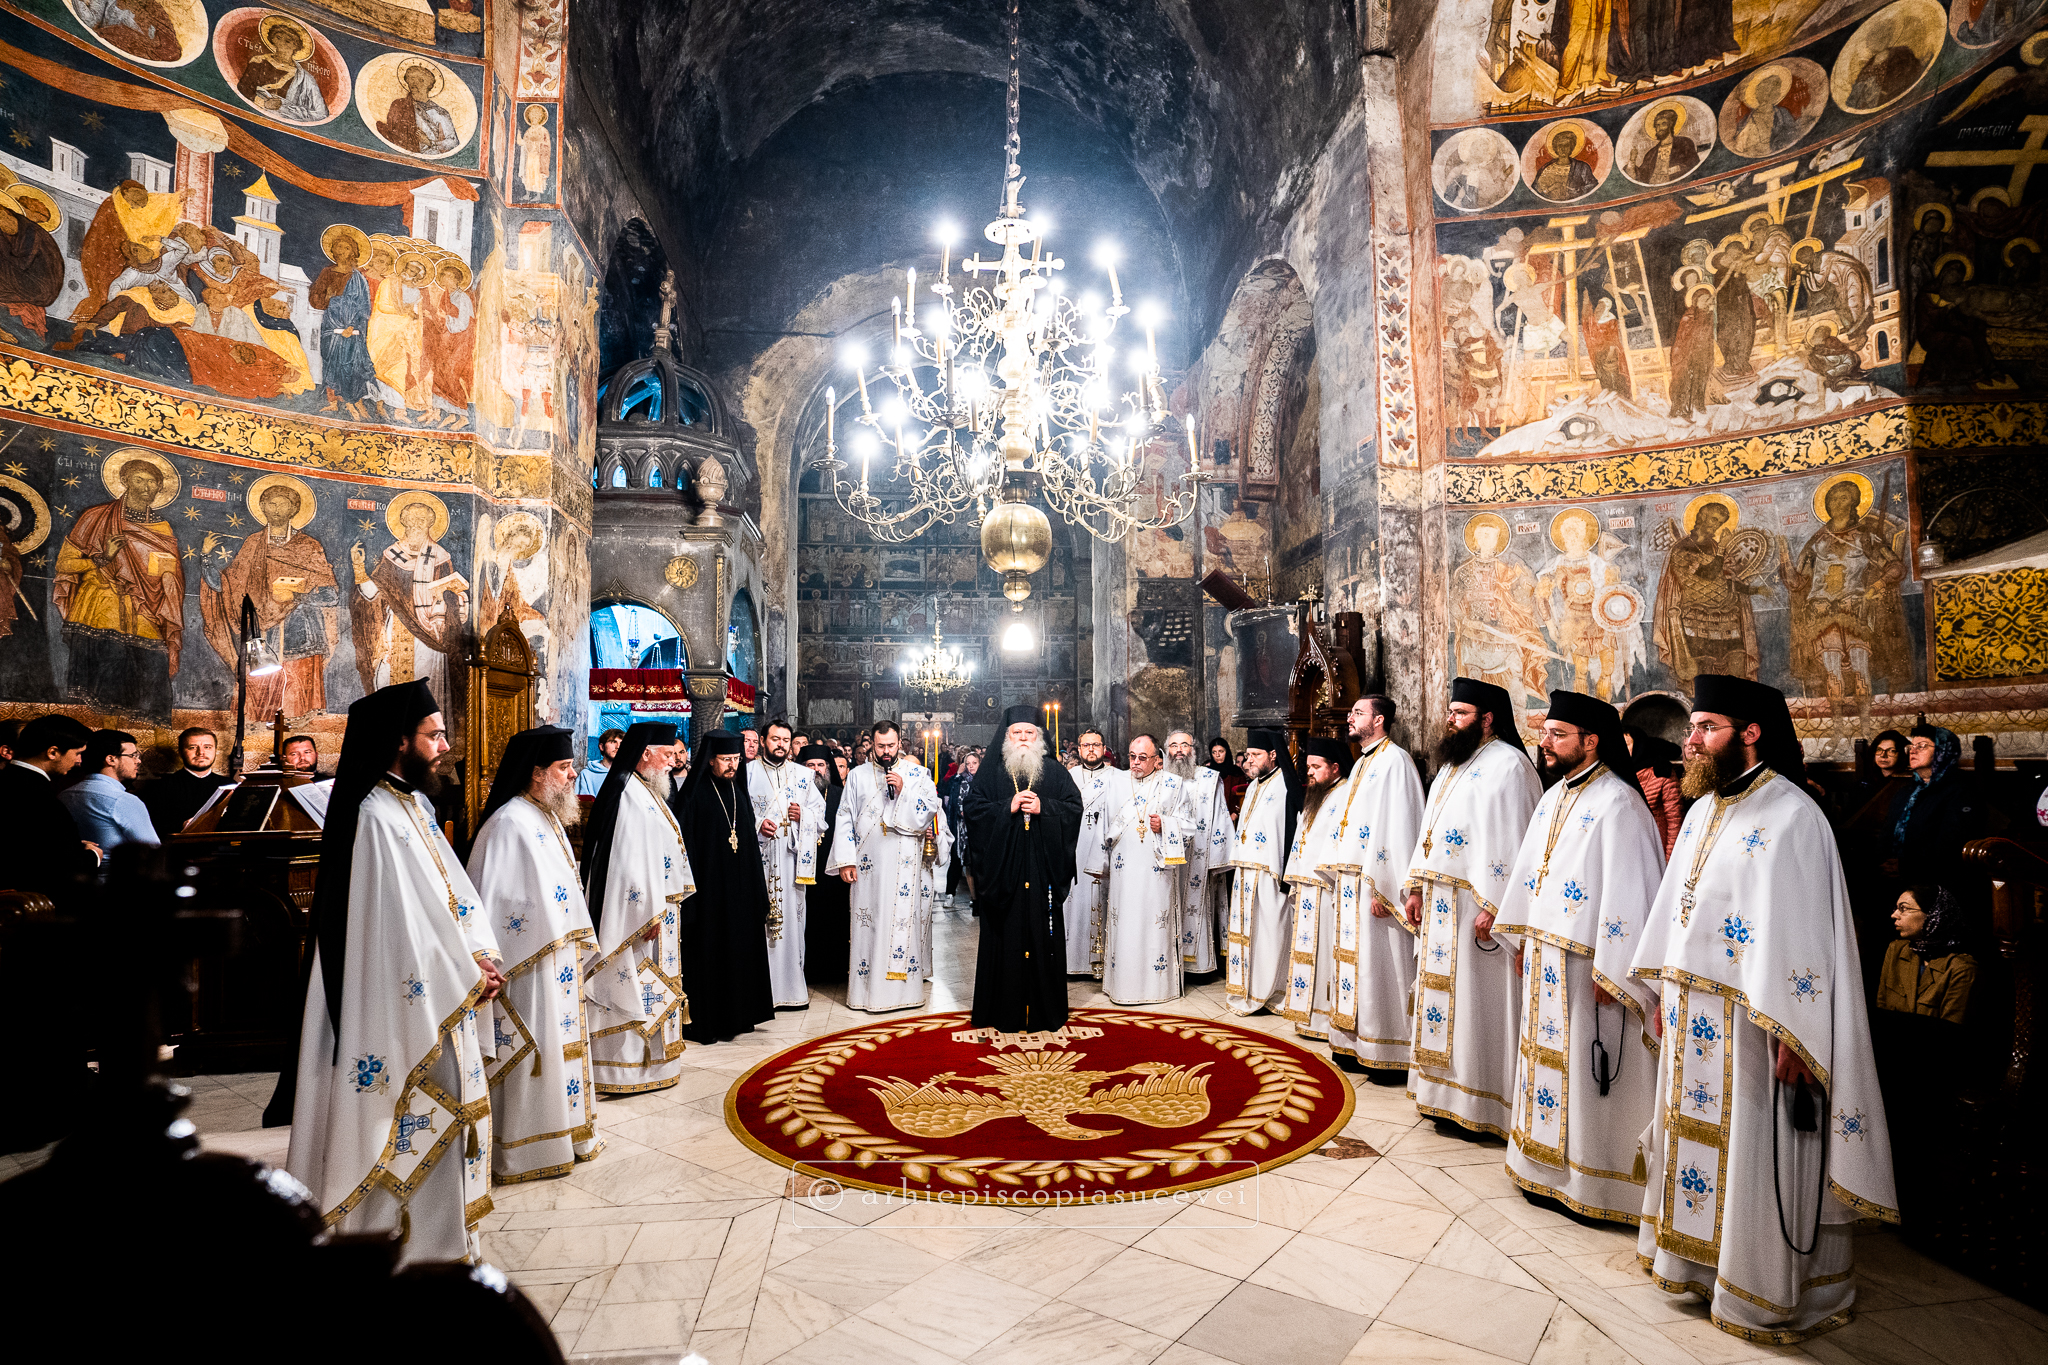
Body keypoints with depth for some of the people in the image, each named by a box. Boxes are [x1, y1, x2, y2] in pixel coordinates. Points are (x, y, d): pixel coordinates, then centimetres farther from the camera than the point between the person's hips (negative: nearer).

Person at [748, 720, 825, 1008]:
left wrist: (803, 815, -5)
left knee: (792, 916, 1)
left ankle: (792, 984, 8)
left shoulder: (802, 774, 13)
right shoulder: (748, 772, 6)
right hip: (758, 855, -2)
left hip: (793, 855, 2)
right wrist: (756, 824, -13)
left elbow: (820, 808, 14)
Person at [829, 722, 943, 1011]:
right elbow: (845, 819, 7)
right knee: (867, 922, 3)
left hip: (904, 863, -1)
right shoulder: (858, 775, 9)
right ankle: (866, 986, 11)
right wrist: (845, 861, -1)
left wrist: (903, 791, -15)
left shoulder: (917, 775, 5)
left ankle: (902, 986, 5)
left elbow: (931, 810, -3)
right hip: (868, 863, 1)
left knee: (903, 920, -3)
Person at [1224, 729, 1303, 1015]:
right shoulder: (1252, 787, 18)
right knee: (1246, 928, 10)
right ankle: (1246, 989, 19)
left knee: (1269, 929, -3)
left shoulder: (1286, 785, -10)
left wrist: (1286, 873, -22)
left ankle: (1266, 992, 6)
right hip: (1245, 871, 9)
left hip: (1269, 871, -8)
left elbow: (1292, 830, -16)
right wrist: (1237, 868, 17)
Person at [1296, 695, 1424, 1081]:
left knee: (1378, 967, -4)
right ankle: (1355, 1047, 20)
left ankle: (1390, 1055, 6)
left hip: (1373, 885, -9)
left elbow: (1397, 826, -19)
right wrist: (1336, 875, 16)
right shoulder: (1361, 764, 18)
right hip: (1347, 882, 9)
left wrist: (1383, 888, -23)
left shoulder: (1395, 760, -11)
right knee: (1353, 961, 12)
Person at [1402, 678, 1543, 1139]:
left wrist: (1492, 905, -23)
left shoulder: (1506, 765, -12)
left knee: (1474, 999, -2)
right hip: (1440, 902, 9)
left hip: (1473, 905, -9)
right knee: (1446, 993, 13)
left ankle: (1476, 1106, 8)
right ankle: (1446, 1093, 23)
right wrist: (1416, 887, 14)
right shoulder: (1453, 765, 17)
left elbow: (1510, 841, -19)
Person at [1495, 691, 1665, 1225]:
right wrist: (1521, 939, 18)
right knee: (1548, 1055, 15)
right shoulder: (1555, 795, 10)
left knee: (1586, 1069, 3)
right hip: (1545, 956, 8)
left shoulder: (1617, 803, -17)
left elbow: (1626, 893, -20)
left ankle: (1593, 1184, 17)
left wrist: (1608, 973, -20)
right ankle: (1548, 1168, 28)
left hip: (1585, 961, -8)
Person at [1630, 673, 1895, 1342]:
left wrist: (1788, 1035, -20)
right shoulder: (1704, 808, 9)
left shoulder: (1791, 816, -16)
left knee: (1754, 1155, 5)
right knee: (1695, 1132, 18)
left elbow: (1804, 930, -19)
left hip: (1749, 1022, -8)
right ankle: (1696, 1258, 36)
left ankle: (1768, 1294, 23)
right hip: (1692, 1016, 8)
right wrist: (1663, 994, 16)